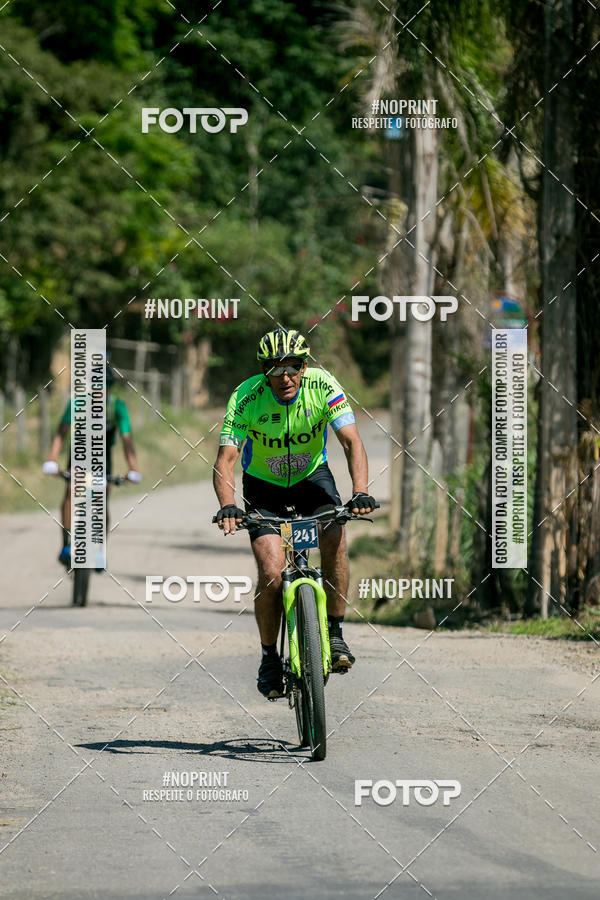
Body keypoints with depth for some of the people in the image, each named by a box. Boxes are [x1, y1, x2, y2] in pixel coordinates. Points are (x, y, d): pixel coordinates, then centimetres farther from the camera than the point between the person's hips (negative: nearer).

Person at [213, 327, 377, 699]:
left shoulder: (322, 386, -24)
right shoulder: (247, 398, -26)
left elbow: (352, 442, -28)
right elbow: (226, 458, -30)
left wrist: (360, 493, -45)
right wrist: (227, 506, -48)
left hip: (311, 475, 1)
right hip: (264, 484, -1)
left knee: (336, 539, -27)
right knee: (272, 575, -17)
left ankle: (335, 633, -12)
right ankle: (269, 658, 4)